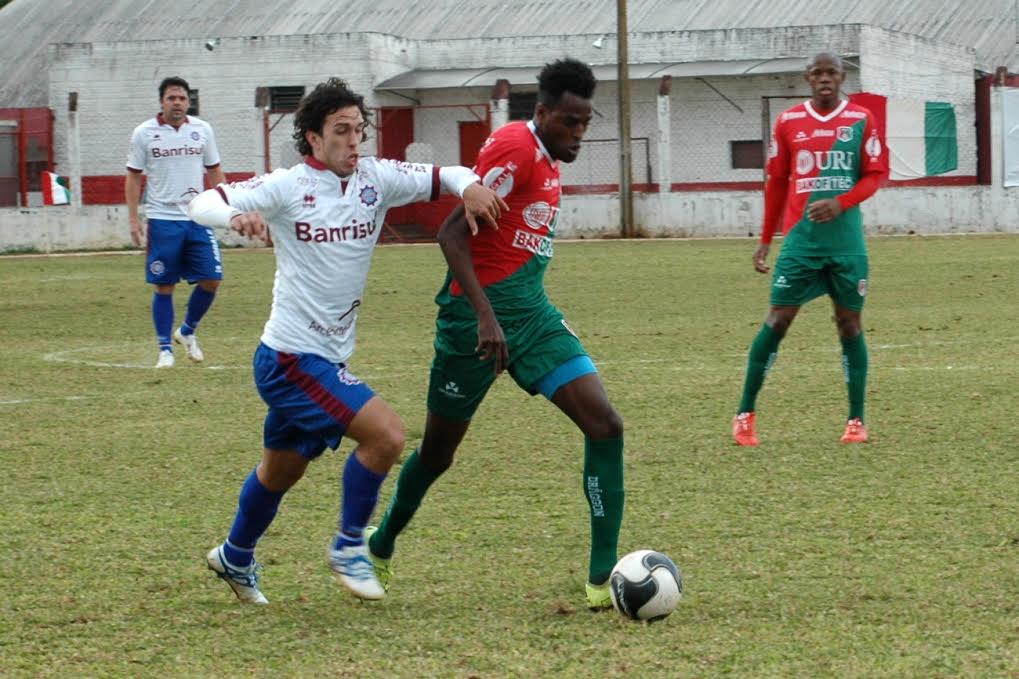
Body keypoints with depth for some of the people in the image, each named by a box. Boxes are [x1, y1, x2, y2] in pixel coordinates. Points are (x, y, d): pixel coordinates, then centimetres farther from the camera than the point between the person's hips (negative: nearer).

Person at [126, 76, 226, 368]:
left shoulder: (202, 130, 6)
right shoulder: (144, 133, -1)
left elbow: (214, 172, 13)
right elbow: (133, 178, 3)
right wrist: (133, 219, -4)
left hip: (198, 218, 3)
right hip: (162, 220, -3)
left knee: (211, 279, -3)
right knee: (164, 286, 0)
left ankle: (187, 331, 21)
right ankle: (165, 349, 10)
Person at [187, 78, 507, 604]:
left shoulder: (375, 179, 0)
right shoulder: (287, 187, -14)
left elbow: (440, 177, 4)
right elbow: (202, 204, -18)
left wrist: (469, 186, -19)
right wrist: (237, 215, -40)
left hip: (329, 358, 7)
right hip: (291, 357, -7)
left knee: (283, 469, 25)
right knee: (386, 434, -20)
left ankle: (235, 557, 47)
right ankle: (348, 547, -3)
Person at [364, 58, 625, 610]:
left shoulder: (547, 159, 12)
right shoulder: (514, 147, -16)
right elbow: (452, 233, -22)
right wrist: (486, 318, -28)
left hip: (531, 314, 8)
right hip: (479, 316, -8)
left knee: (605, 425, -8)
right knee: (438, 452, 8)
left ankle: (603, 577, -8)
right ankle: (380, 547, 35)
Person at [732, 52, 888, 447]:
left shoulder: (861, 120, 3)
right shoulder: (789, 122, 6)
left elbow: (876, 174, 1)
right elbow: (776, 182, 11)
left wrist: (840, 203, -16)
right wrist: (765, 240, 9)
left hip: (846, 240, 0)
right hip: (801, 237, 0)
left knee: (849, 322, 3)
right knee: (778, 320, -4)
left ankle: (856, 421, 10)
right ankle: (746, 413, 4)